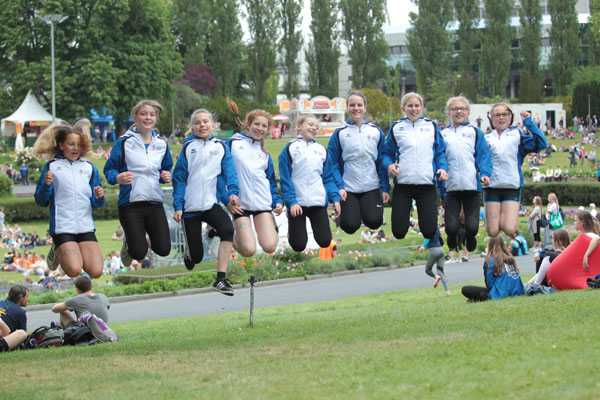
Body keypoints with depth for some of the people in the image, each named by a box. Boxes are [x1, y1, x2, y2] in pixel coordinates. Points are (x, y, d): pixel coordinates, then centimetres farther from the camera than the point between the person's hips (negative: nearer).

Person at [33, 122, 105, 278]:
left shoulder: (89, 167, 11)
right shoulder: (52, 166, 3)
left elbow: (96, 203, 13)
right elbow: (41, 201, 3)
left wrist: (99, 197, -9)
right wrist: (46, 184, -15)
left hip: (86, 226, 3)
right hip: (62, 228, -3)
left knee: (96, 271, -11)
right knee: (74, 271, -17)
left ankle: (76, 254, 19)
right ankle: (57, 252, 14)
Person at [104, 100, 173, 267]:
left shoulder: (161, 143, 8)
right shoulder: (125, 142, -5)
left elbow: (167, 168, 20)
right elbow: (109, 169, -3)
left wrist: (167, 176, -2)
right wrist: (117, 178, -24)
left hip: (155, 202, 4)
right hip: (130, 203, -4)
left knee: (164, 249, -4)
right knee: (139, 253, -6)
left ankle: (142, 238, 28)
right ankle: (129, 243, 30)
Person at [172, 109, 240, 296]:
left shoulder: (221, 147, 8)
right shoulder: (188, 147, 4)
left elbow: (229, 172, -1)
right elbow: (179, 177, 2)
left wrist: (233, 192, -19)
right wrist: (178, 206, -5)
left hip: (212, 203, 1)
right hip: (190, 207, -1)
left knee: (228, 229, -29)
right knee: (196, 255, -2)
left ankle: (221, 278, -25)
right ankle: (189, 255, 37)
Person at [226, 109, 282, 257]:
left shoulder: (265, 155, 16)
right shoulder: (233, 144, 1)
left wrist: (277, 202, 2)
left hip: (263, 204, 3)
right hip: (239, 205, -3)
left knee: (270, 247, -14)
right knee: (248, 250, -12)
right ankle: (233, 236, 21)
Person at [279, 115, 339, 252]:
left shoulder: (321, 149, 11)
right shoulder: (290, 148, -3)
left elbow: (328, 177, 13)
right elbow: (285, 178, -6)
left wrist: (335, 198, 2)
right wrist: (291, 201, -14)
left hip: (319, 202, 4)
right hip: (297, 203, -4)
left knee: (325, 241, 0)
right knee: (299, 246, -3)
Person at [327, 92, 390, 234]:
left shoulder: (376, 131, 4)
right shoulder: (339, 133, 0)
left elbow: (382, 162, 5)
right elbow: (333, 163, -1)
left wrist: (385, 188, -1)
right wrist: (339, 187, -13)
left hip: (372, 187, 1)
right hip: (348, 189, -1)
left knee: (374, 222, -15)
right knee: (350, 226, -11)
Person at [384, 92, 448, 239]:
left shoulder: (432, 126, 11)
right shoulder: (396, 128, 9)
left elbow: (440, 152, 12)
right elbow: (387, 153, 11)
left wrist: (442, 168, -6)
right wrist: (389, 165, -10)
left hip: (427, 183, 0)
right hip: (403, 183, 0)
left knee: (429, 230, -6)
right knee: (399, 231, -4)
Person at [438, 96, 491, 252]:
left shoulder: (475, 132, 13)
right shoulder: (443, 134, 16)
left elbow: (483, 155, 4)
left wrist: (485, 173, -13)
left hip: (472, 186, -1)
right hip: (451, 187, 1)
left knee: (472, 227, -6)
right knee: (451, 227, -7)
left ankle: (470, 251, 23)